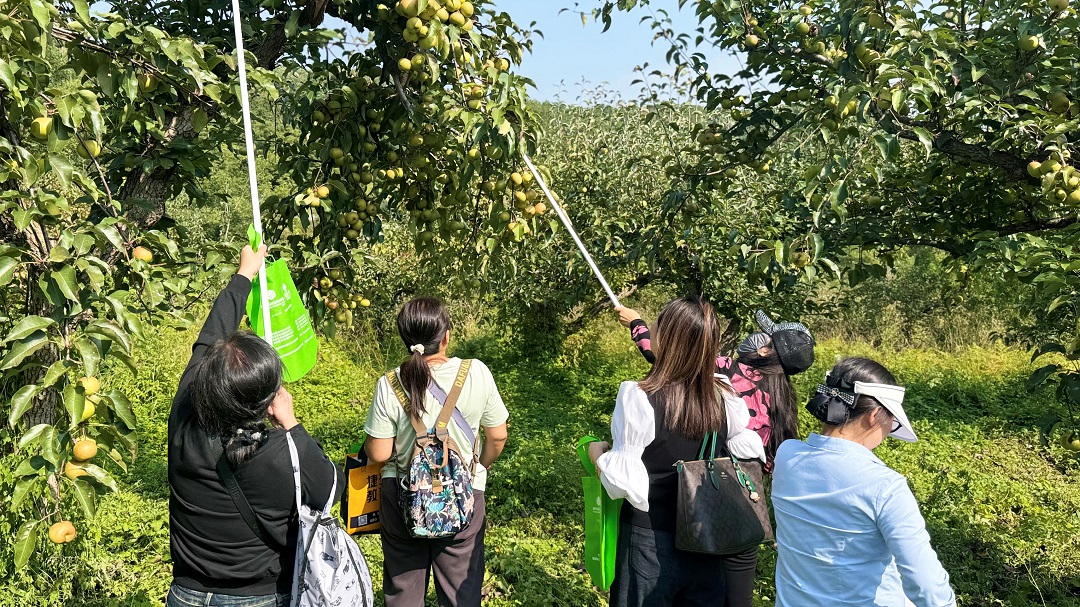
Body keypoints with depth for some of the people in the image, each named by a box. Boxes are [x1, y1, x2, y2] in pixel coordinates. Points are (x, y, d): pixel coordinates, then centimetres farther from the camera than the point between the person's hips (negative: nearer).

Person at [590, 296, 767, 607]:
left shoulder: (638, 397, -21)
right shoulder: (725, 395, -6)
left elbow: (623, 482, -18)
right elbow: (749, 456, 4)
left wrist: (597, 453, 0)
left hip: (652, 543, -4)